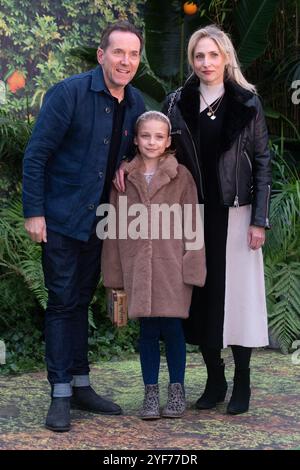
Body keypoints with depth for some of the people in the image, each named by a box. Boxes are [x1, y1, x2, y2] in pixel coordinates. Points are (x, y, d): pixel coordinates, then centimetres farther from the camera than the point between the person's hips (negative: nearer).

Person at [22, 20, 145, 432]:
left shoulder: (136, 104, 2)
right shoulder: (69, 93, -15)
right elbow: (35, 154, -14)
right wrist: (33, 212, -17)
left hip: (99, 221, 6)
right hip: (61, 217, -5)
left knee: (81, 302, 14)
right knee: (63, 302, -1)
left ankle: (81, 386, 23)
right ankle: (60, 395, 6)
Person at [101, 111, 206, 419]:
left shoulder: (181, 176, 1)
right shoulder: (124, 177, 6)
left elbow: (192, 226, 0)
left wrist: (192, 268, -6)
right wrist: (115, 274, 5)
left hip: (172, 267, -1)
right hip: (137, 266, 2)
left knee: (172, 328, 2)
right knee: (148, 330, 7)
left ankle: (177, 390, 19)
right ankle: (151, 393, 18)